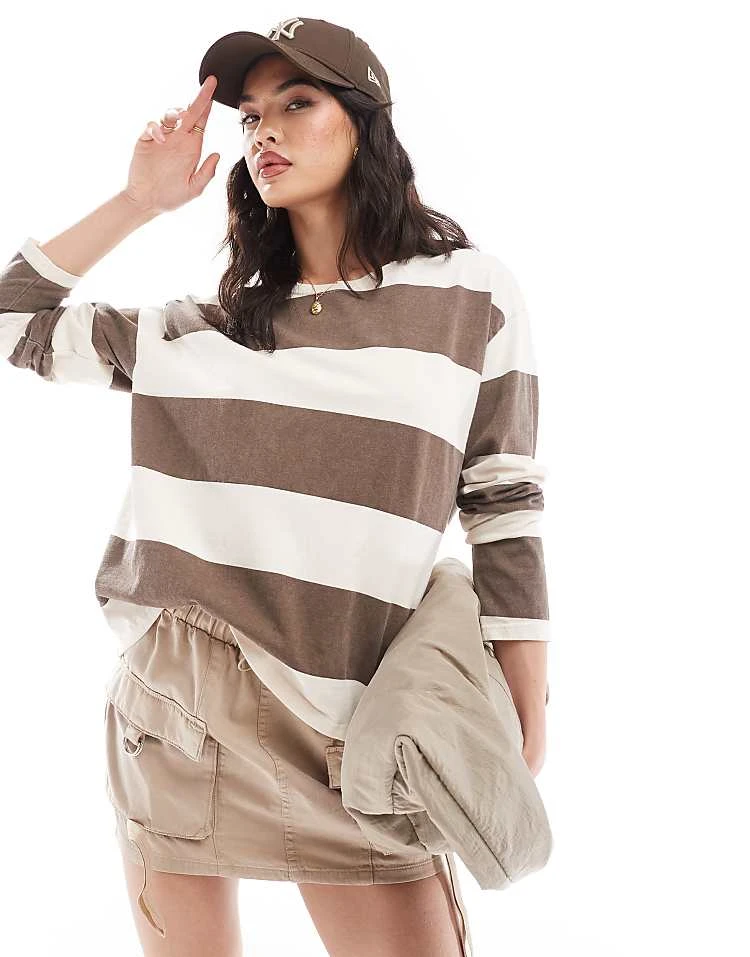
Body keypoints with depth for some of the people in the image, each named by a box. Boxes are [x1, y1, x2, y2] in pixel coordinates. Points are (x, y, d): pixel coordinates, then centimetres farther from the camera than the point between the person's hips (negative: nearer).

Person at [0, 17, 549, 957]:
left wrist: (524, 719, -1)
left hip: (351, 728, -2)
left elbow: (503, 508, 1)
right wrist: (137, 202, 4)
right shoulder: (198, 330, 7)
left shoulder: (471, 296, 1)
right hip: (178, 703, 2)